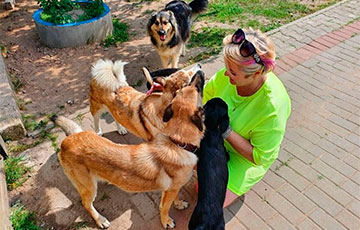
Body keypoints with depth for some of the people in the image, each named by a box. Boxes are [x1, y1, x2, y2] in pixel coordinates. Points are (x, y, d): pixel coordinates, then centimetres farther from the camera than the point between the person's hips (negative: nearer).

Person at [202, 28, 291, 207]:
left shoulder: (274, 107, -36)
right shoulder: (226, 75, -21)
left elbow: (260, 157, -26)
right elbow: (205, 94, 1)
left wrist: (226, 131, -34)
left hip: (246, 155, -5)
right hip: (219, 138, 5)